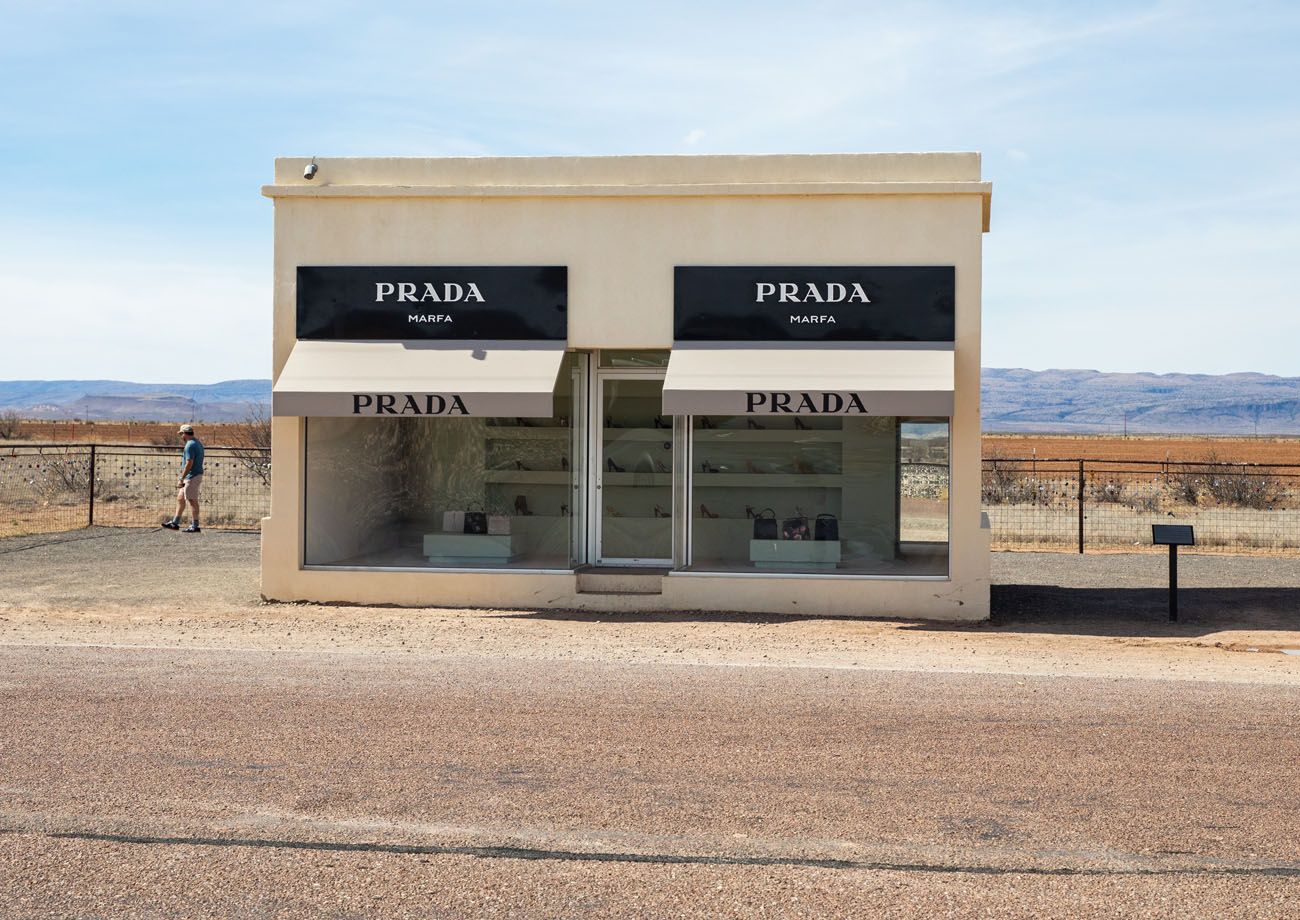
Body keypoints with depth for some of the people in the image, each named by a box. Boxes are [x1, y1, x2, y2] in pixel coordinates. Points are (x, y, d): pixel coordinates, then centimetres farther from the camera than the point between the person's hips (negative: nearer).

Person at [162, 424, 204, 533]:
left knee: (192, 500, -5)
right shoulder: (198, 443, 14)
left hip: (192, 477, -10)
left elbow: (189, 464, -23)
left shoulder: (190, 445, -18)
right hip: (197, 474, 10)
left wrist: (181, 479, -20)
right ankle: (175, 523, 22)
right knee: (180, 498, 16)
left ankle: (195, 526, -1)